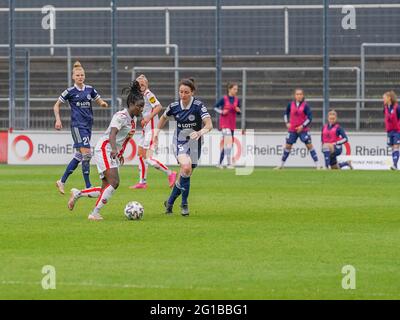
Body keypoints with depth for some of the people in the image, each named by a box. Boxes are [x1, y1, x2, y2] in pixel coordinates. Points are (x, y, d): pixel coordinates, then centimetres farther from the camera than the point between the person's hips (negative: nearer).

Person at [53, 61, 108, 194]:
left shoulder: (90, 89, 9)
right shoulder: (70, 91, -2)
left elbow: (99, 101, 19)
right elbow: (56, 105, 6)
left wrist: (103, 103, -4)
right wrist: (58, 119, -5)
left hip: (88, 125, 6)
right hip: (77, 125, -6)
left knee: (79, 156, 9)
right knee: (86, 153, -15)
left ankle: (62, 181, 22)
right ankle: (88, 187, -13)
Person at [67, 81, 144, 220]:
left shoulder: (133, 119, 13)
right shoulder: (122, 116, -15)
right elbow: (112, 134, -30)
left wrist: (120, 154, 29)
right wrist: (114, 149, -45)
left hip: (114, 154, 9)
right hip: (104, 150, -9)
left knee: (105, 190, 6)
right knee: (114, 182, -23)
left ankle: (77, 194, 21)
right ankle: (95, 213, -19)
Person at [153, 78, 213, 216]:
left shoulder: (198, 106, -15)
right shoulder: (174, 106, -6)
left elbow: (209, 125, -25)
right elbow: (164, 117, 17)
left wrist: (200, 132, -43)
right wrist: (157, 132, 11)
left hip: (194, 142, 1)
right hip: (179, 142, -1)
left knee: (185, 174, 7)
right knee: (186, 167, -26)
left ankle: (170, 202, 28)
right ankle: (184, 204, -12)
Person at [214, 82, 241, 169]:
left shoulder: (237, 100, 5)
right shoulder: (224, 99, -9)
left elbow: (238, 112, 13)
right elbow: (215, 107, 0)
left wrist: (238, 110, -9)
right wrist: (221, 112, -16)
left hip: (232, 124, 6)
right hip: (224, 123, -6)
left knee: (225, 143, 11)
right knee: (229, 141, -19)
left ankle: (220, 163, 22)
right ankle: (229, 163, -20)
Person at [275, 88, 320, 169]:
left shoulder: (305, 105, -8)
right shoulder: (291, 104, 2)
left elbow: (310, 117, -10)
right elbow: (286, 114, 18)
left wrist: (302, 126, -16)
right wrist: (287, 122, 4)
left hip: (303, 129, -3)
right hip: (292, 130, 3)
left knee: (309, 145, -9)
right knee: (288, 146, 5)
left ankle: (316, 165, -8)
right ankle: (282, 165, 18)